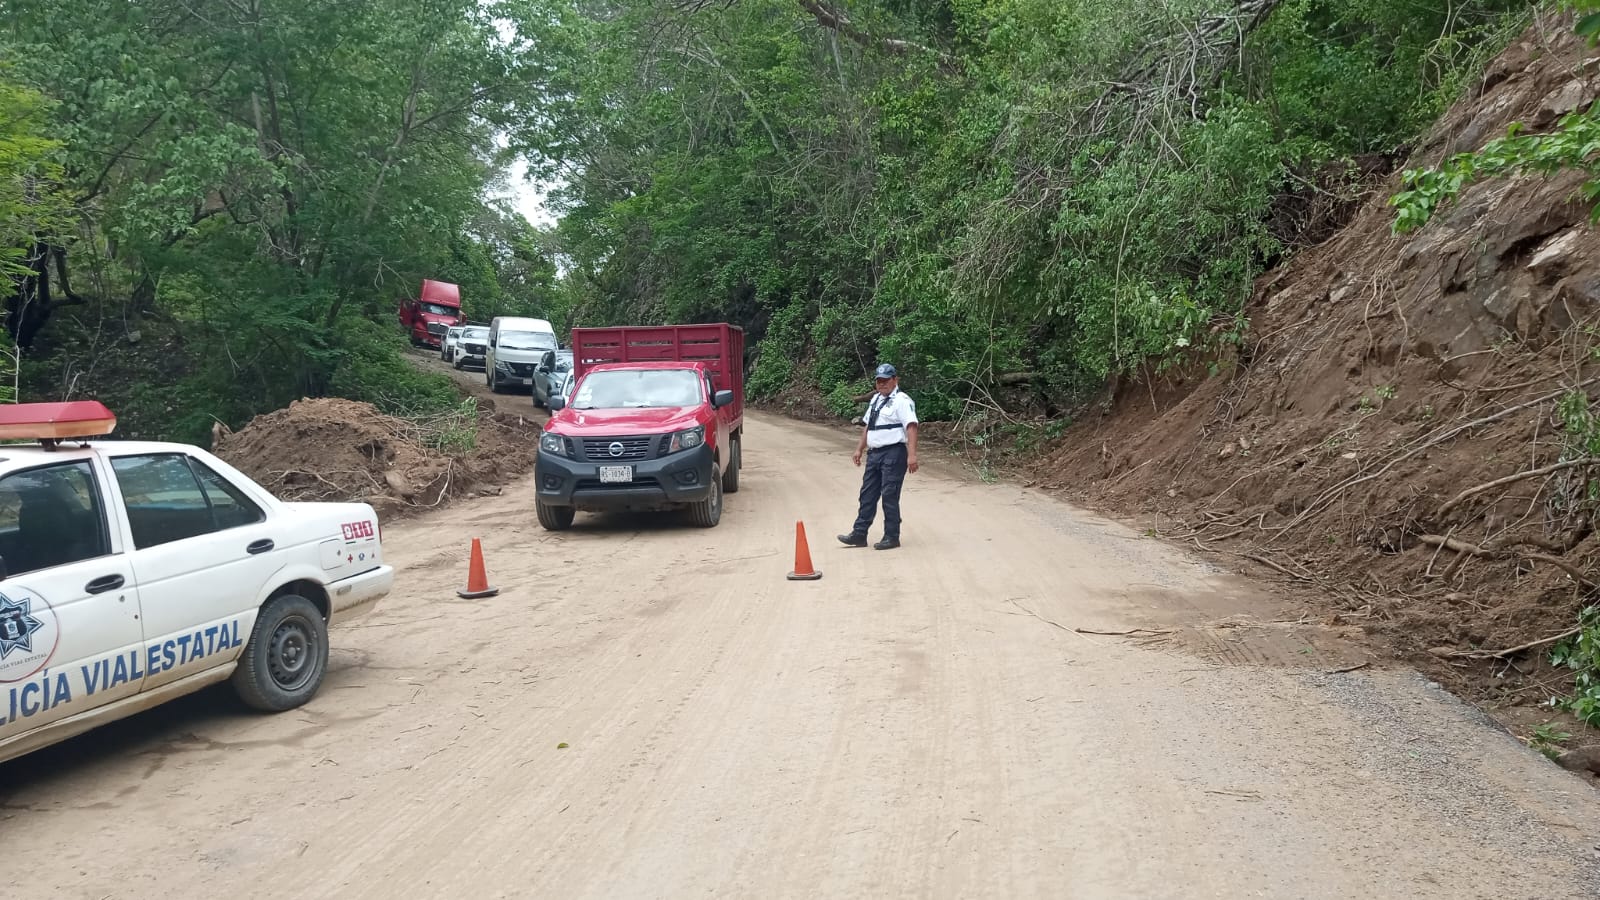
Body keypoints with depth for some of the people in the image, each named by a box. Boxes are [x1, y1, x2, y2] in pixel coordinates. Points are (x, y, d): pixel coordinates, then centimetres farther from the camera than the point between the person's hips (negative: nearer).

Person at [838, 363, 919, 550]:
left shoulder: (902, 401, -10)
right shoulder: (876, 400, 18)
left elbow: (911, 427, -19)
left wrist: (912, 455, -28)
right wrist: (859, 449, 22)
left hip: (893, 453, -9)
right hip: (874, 453, 9)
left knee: (889, 495, -5)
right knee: (867, 494, 10)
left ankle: (892, 537, 4)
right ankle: (859, 534, 17)